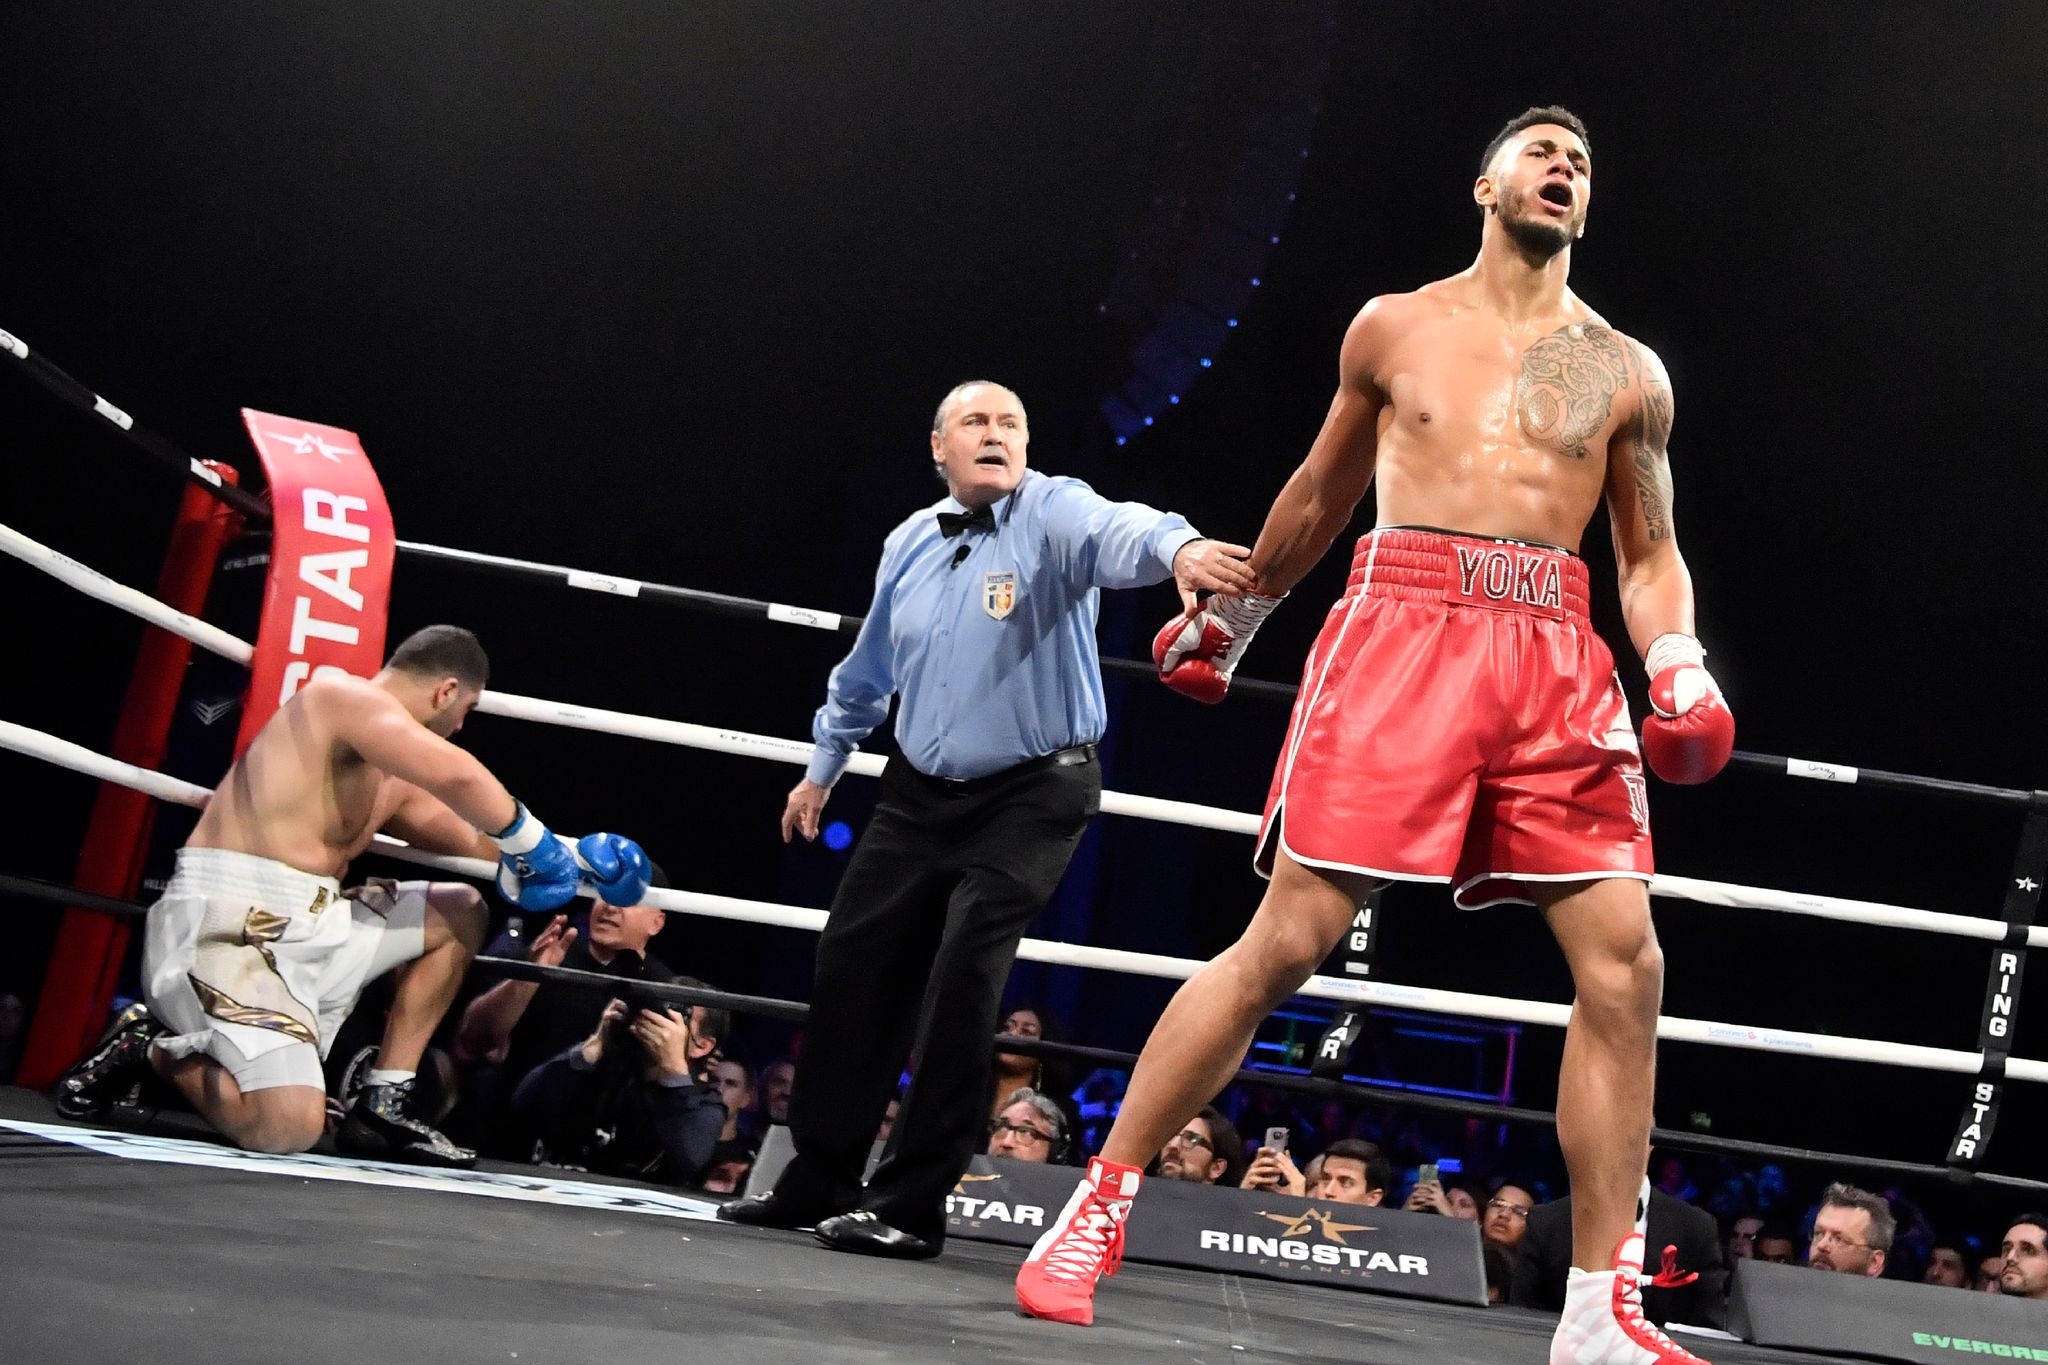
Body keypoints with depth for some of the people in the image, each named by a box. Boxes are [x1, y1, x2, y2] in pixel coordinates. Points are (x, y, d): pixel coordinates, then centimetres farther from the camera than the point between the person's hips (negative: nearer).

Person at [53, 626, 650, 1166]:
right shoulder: (345, 695, -8)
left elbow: (472, 836, 26)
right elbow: (459, 777, -22)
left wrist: (573, 860, 18)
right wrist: (538, 847, -9)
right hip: (227, 920, -10)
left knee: (460, 912, 17)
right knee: (288, 1128, -26)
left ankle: (382, 1105, 11)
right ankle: (152, 1044, 3)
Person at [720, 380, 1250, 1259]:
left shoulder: (1054, 513, -11)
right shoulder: (909, 542, 7)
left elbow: (1115, 532, -36)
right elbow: (868, 669, 21)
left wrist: (1177, 548, -58)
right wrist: (823, 765, 27)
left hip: (1030, 797, -6)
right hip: (920, 793, 6)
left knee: (962, 985, -13)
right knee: (852, 968, 6)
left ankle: (911, 1204, -1)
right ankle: (818, 1179, 20)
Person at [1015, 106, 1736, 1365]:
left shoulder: (1628, 373, 16)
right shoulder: (1395, 327, 14)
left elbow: (1652, 552, 17)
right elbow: (1320, 492, 24)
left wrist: (1680, 668, -2)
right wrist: (1229, 617, 30)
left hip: (1556, 654, 3)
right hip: (1402, 622, -2)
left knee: (1625, 964, -8)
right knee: (1288, 938, -10)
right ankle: (1098, 1203, 2)